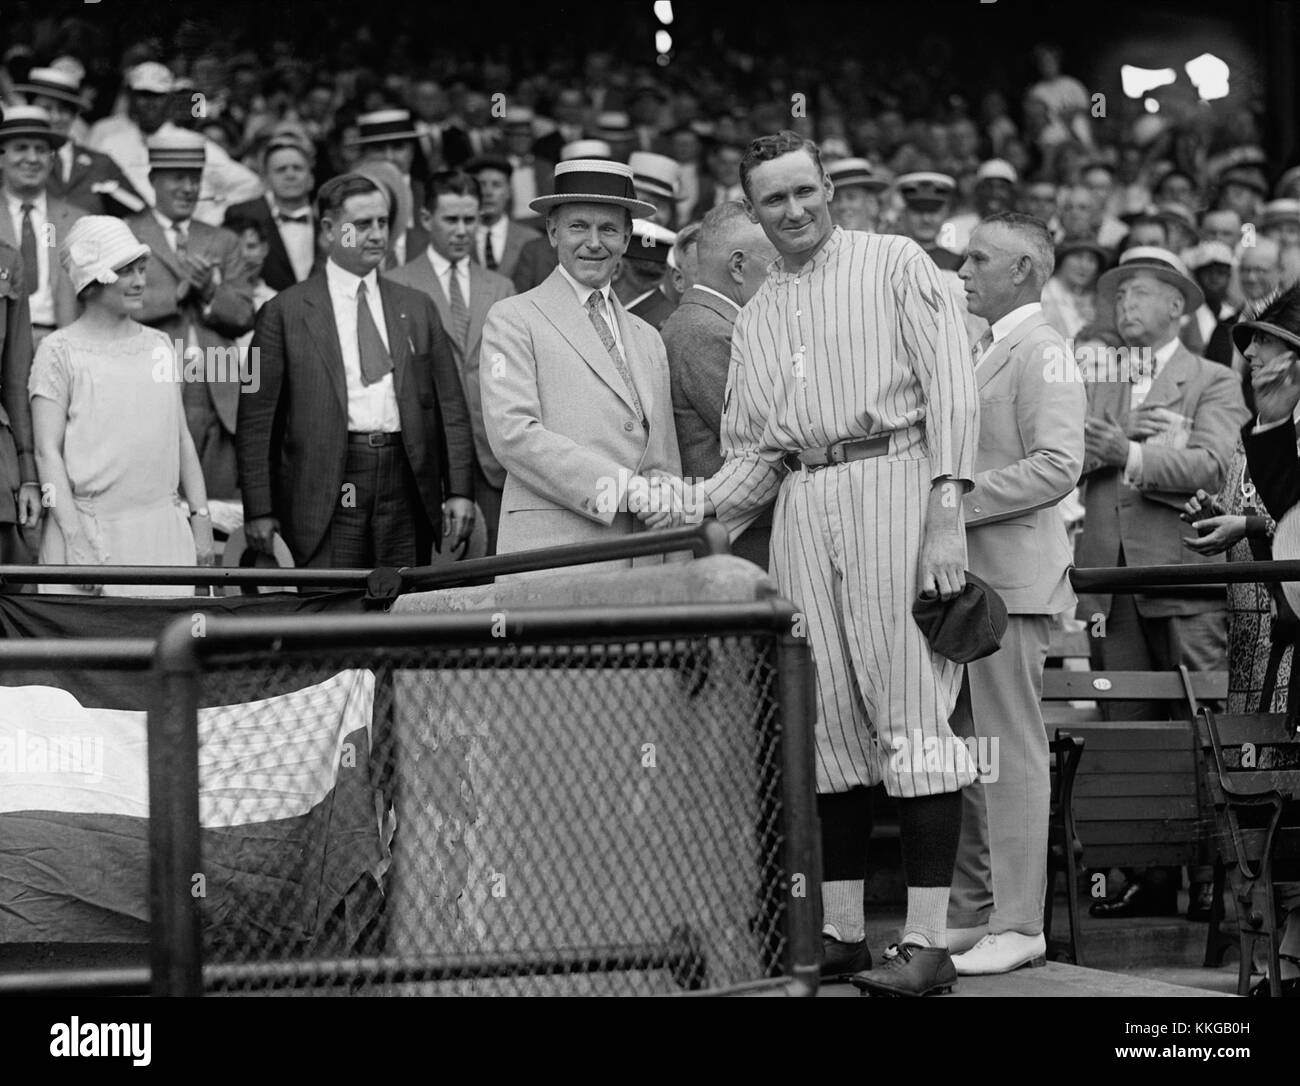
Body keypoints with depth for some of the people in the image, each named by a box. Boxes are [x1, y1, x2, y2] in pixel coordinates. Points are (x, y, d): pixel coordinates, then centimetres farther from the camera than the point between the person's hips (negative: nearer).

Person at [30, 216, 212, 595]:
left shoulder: (159, 345, 14)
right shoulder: (60, 350, -1)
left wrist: (200, 517, 10)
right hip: (91, 531, -4)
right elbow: (47, 450, -6)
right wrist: (76, 540, -13)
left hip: (162, 530, 4)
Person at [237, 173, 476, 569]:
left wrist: (460, 491, 4)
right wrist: (259, 511, -4)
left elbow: (451, 410, 14)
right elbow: (256, 422, 3)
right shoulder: (285, 312, 4)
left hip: (406, 492, 3)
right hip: (328, 496, -3)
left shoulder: (417, 308, 15)